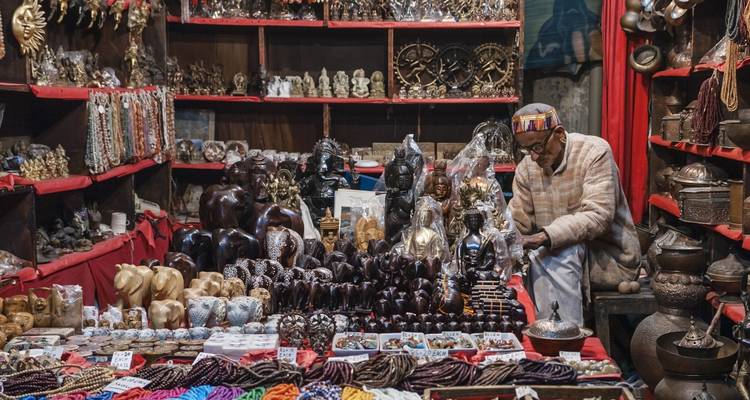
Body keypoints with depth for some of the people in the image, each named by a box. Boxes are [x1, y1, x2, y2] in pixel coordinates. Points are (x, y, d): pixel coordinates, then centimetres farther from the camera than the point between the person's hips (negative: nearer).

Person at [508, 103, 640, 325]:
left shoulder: (594, 152, -15)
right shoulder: (526, 169, 3)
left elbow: (598, 216, -27)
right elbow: (517, 220, 0)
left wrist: (546, 237, -39)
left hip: (611, 256, -5)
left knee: (560, 253, -33)